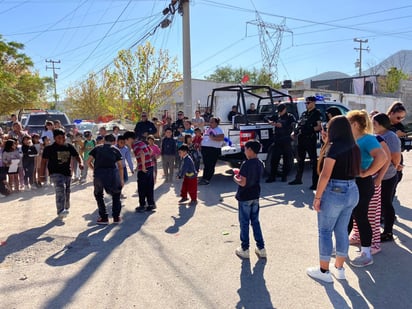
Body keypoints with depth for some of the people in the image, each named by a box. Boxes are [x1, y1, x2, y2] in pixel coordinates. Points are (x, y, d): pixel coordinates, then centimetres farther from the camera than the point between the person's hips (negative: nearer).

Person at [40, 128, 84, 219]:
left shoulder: (69, 147, 5)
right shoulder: (49, 148, -5)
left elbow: (77, 156, 13)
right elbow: (44, 161, -3)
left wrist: (80, 163, -9)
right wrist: (42, 175, -5)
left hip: (67, 173, 5)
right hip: (56, 173, -5)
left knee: (67, 193, 14)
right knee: (60, 189, -25)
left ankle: (66, 209, 35)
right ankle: (61, 211, -31)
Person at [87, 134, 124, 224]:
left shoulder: (97, 149, 15)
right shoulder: (115, 150, 14)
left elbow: (88, 161, 7)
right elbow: (120, 166, 12)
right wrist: (122, 179, 19)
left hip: (98, 174, 0)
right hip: (112, 173, 0)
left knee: (98, 195, 21)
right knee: (116, 195, 21)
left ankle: (104, 218, 18)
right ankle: (116, 217, 20)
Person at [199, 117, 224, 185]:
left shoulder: (218, 130, -4)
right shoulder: (208, 130, 19)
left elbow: (222, 138, -20)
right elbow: (204, 138, 29)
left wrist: (213, 138, -26)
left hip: (213, 150, -7)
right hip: (205, 149, 7)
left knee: (211, 166, -3)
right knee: (206, 165, 11)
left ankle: (207, 180, 1)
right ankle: (204, 178, 17)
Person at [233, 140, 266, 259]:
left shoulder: (246, 164, -21)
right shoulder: (260, 164, 3)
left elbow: (242, 183, -23)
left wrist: (235, 178, -4)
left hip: (244, 197, -7)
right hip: (255, 196, 7)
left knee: (244, 223, 6)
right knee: (255, 222, 15)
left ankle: (244, 249, 17)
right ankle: (261, 249, 19)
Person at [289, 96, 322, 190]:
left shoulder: (316, 113, -1)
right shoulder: (304, 113, 19)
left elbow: (319, 127, -9)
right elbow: (299, 125, 20)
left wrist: (311, 129, -20)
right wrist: (295, 133, 6)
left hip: (311, 139, -8)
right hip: (301, 139, 8)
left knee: (313, 161, -5)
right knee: (300, 160, 16)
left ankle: (315, 183, -4)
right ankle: (298, 179, 29)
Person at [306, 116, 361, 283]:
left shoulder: (333, 147, -13)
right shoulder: (355, 148, 8)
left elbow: (325, 175, -18)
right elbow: (357, 171, 14)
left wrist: (317, 197, -13)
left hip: (334, 192, -7)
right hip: (352, 192, 8)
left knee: (325, 231, 5)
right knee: (342, 231, 16)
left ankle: (323, 271, 15)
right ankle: (339, 269, 28)